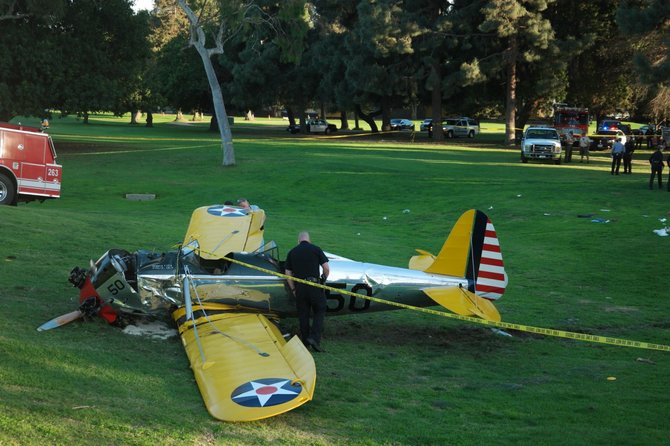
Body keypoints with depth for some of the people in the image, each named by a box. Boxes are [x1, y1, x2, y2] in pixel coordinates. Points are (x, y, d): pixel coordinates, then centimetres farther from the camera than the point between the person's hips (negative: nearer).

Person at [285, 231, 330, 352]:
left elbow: (288, 273, 7)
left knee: (303, 314, 12)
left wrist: (293, 289, 15)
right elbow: (326, 268, -3)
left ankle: (305, 341, 18)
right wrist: (323, 280, 15)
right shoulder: (315, 249, 3)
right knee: (319, 311, 9)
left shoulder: (292, 252, 10)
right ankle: (314, 338, -6)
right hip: (314, 285, -3)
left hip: (299, 286, 3)